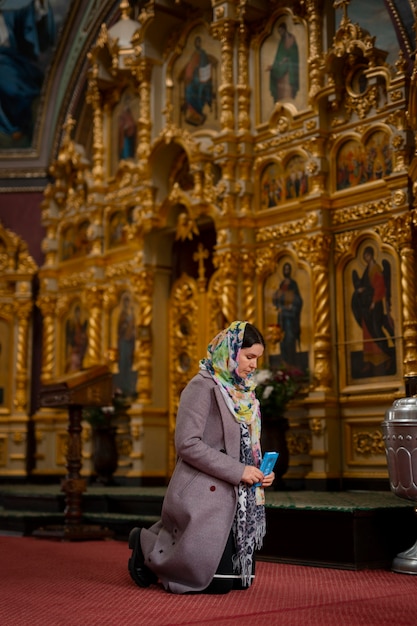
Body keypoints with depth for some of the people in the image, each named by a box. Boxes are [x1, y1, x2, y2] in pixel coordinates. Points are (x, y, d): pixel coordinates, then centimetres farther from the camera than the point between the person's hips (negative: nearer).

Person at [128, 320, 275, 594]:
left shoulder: (243, 391, 14)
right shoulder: (203, 387, -11)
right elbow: (187, 443, -20)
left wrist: (260, 471, 1)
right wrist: (237, 471, -19)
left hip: (238, 498, 9)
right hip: (204, 495, -9)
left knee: (240, 580, 11)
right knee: (214, 583, -10)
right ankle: (146, 545, 13)